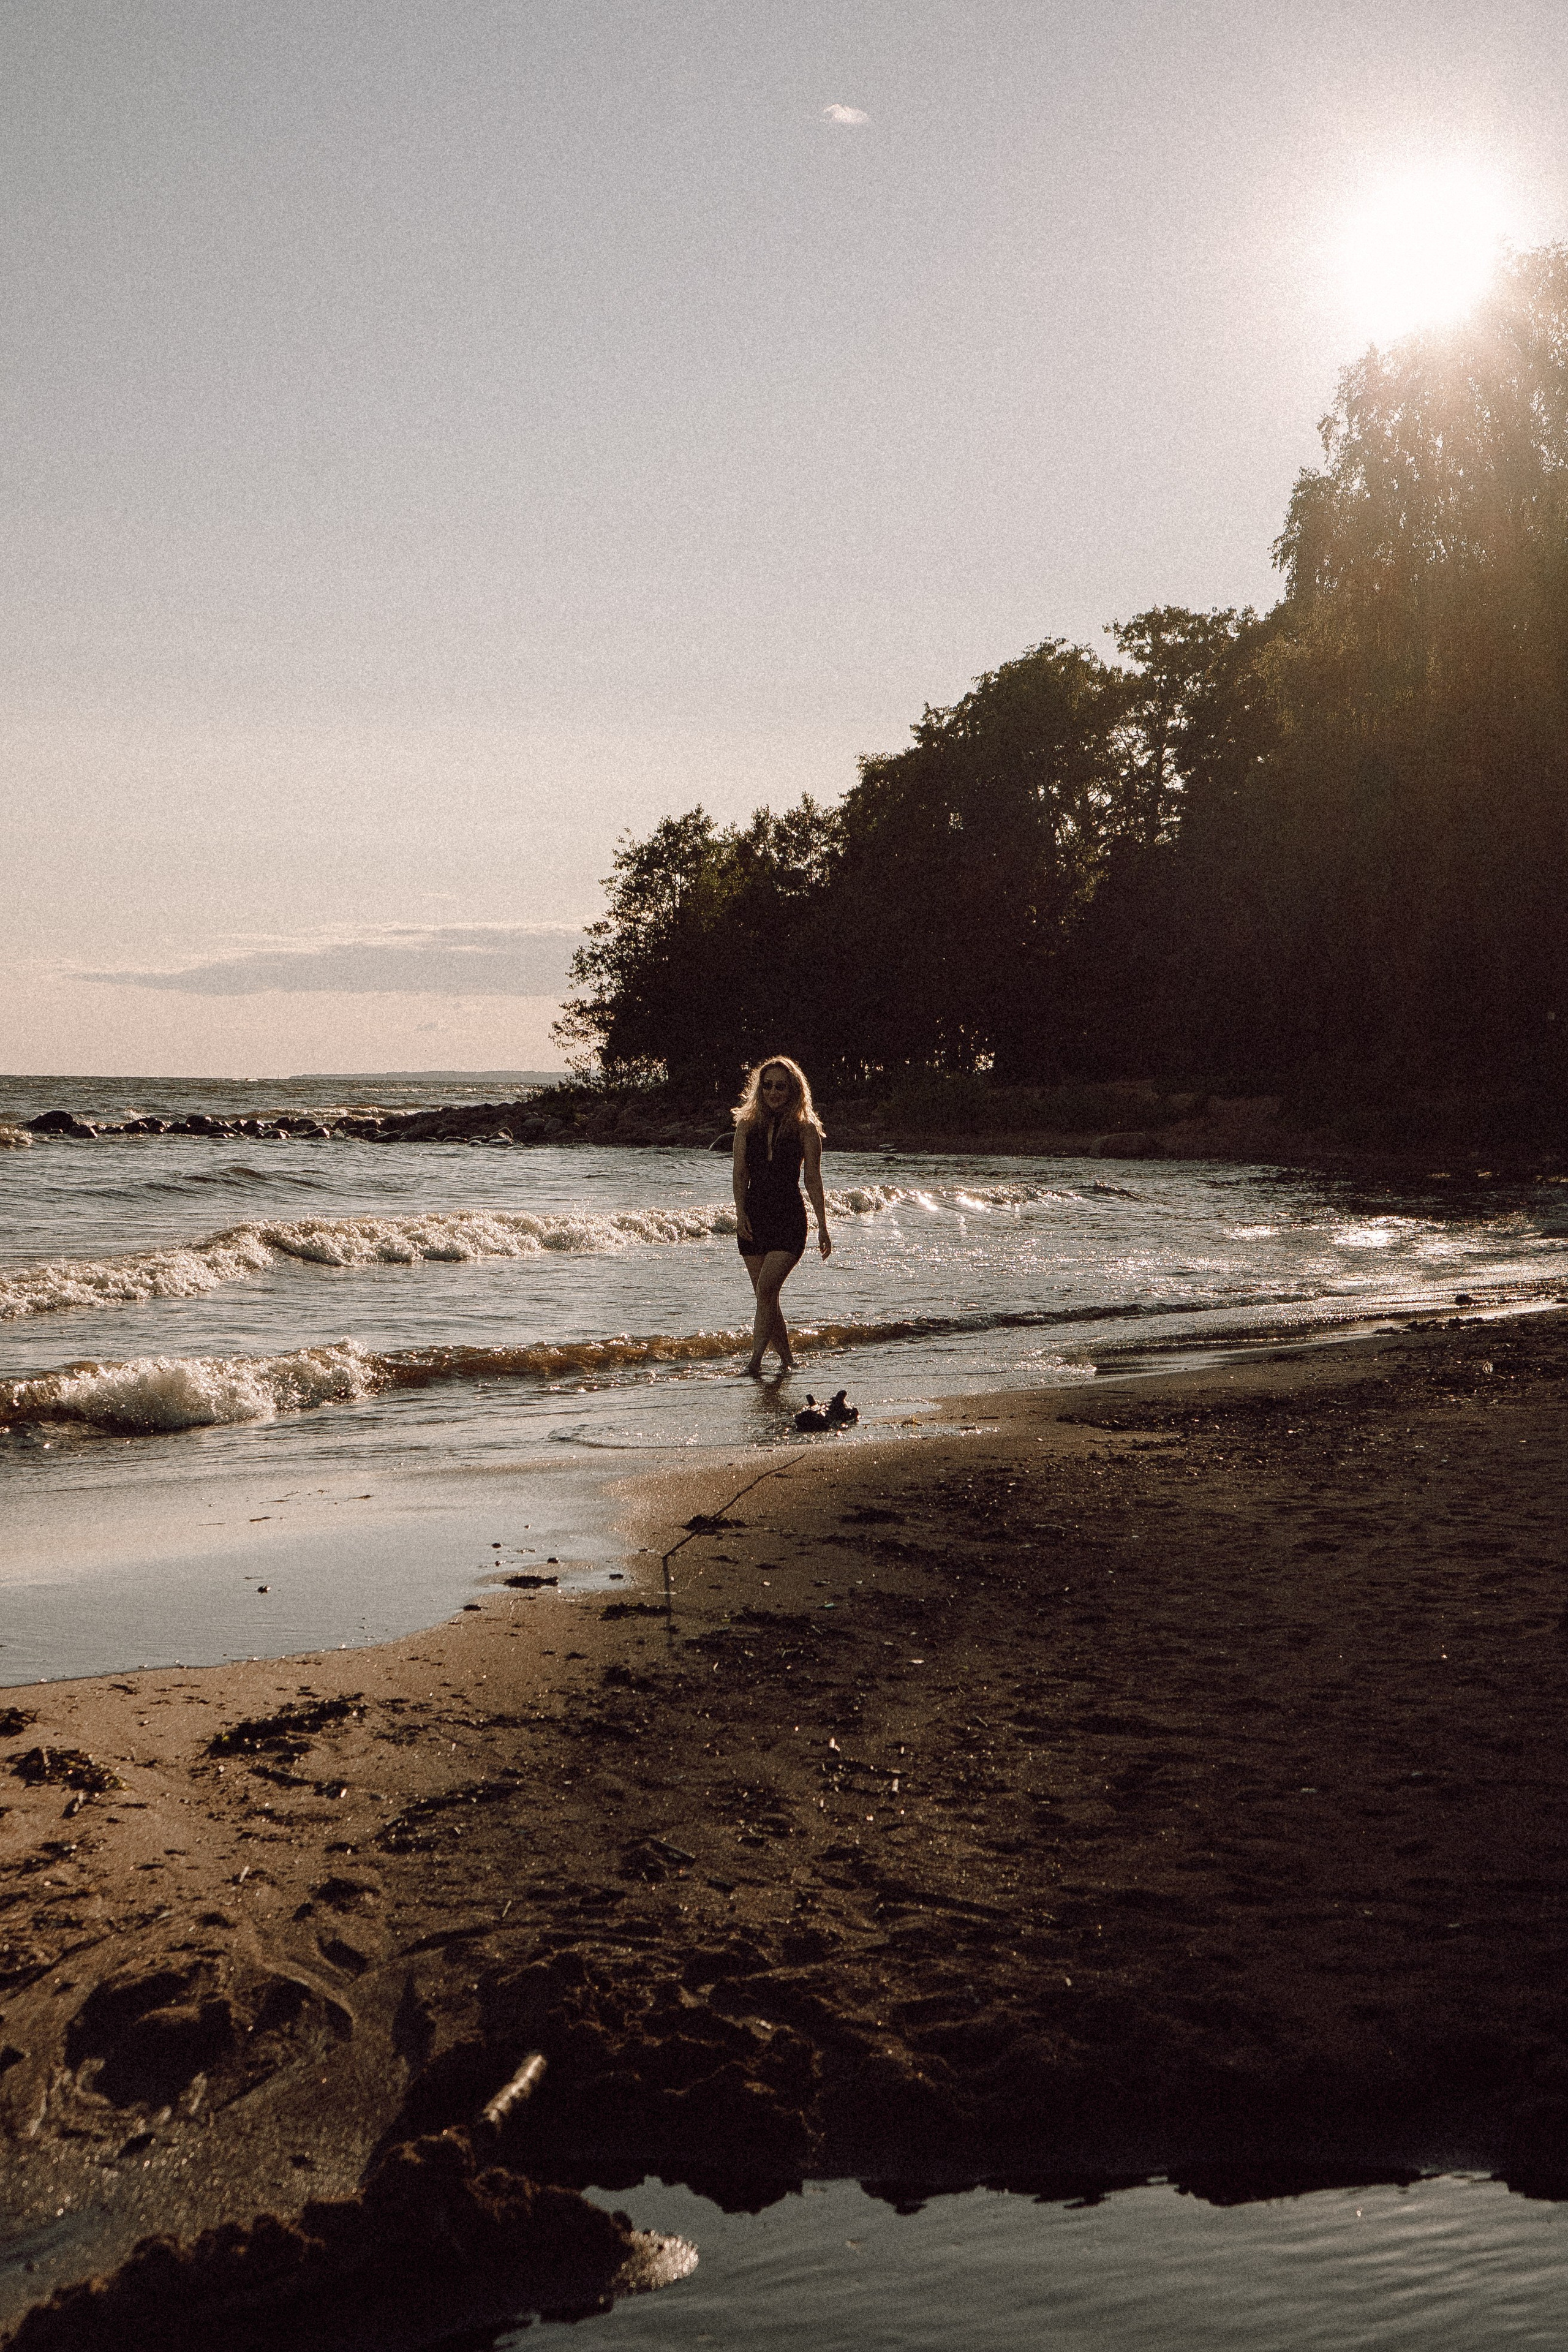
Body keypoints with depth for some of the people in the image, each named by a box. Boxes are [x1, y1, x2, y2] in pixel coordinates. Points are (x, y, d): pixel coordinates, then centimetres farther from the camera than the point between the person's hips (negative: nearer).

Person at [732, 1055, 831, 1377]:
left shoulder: (805, 1129, 0)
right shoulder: (747, 1124, 7)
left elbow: (813, 1180, 1)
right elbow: (740, 1174, 5)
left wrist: (823, 1227, 0)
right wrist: (740, 1212, -8)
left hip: (789, 1219, -4)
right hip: (753, 1218, 4)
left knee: (766, 1290, -18)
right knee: (766, 1297, 6)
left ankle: (755, 1360, -19)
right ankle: (787, 1360, 19)